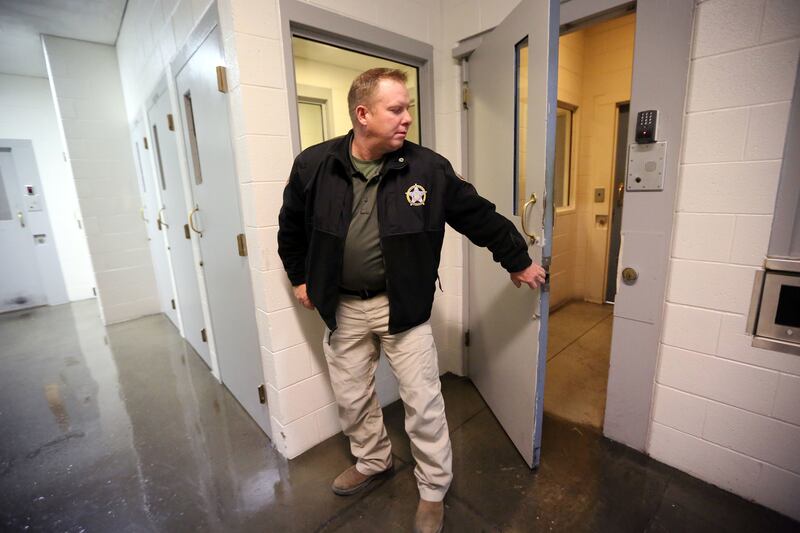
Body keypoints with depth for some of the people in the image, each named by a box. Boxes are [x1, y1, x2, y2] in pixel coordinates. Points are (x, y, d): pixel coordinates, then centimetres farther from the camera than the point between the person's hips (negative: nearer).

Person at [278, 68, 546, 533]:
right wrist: (300, 276, 12)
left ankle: (434, 490, 34)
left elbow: (479, 215, -1)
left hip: (403, 305, -2)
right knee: (352, 398, 19)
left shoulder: (428, 168, -10)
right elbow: (291, 226, 9)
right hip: (343, 307, 3)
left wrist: (518, 260, 6)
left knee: (423, 402, 7)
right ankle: (373, 462, 49)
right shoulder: (314, 165, -6)